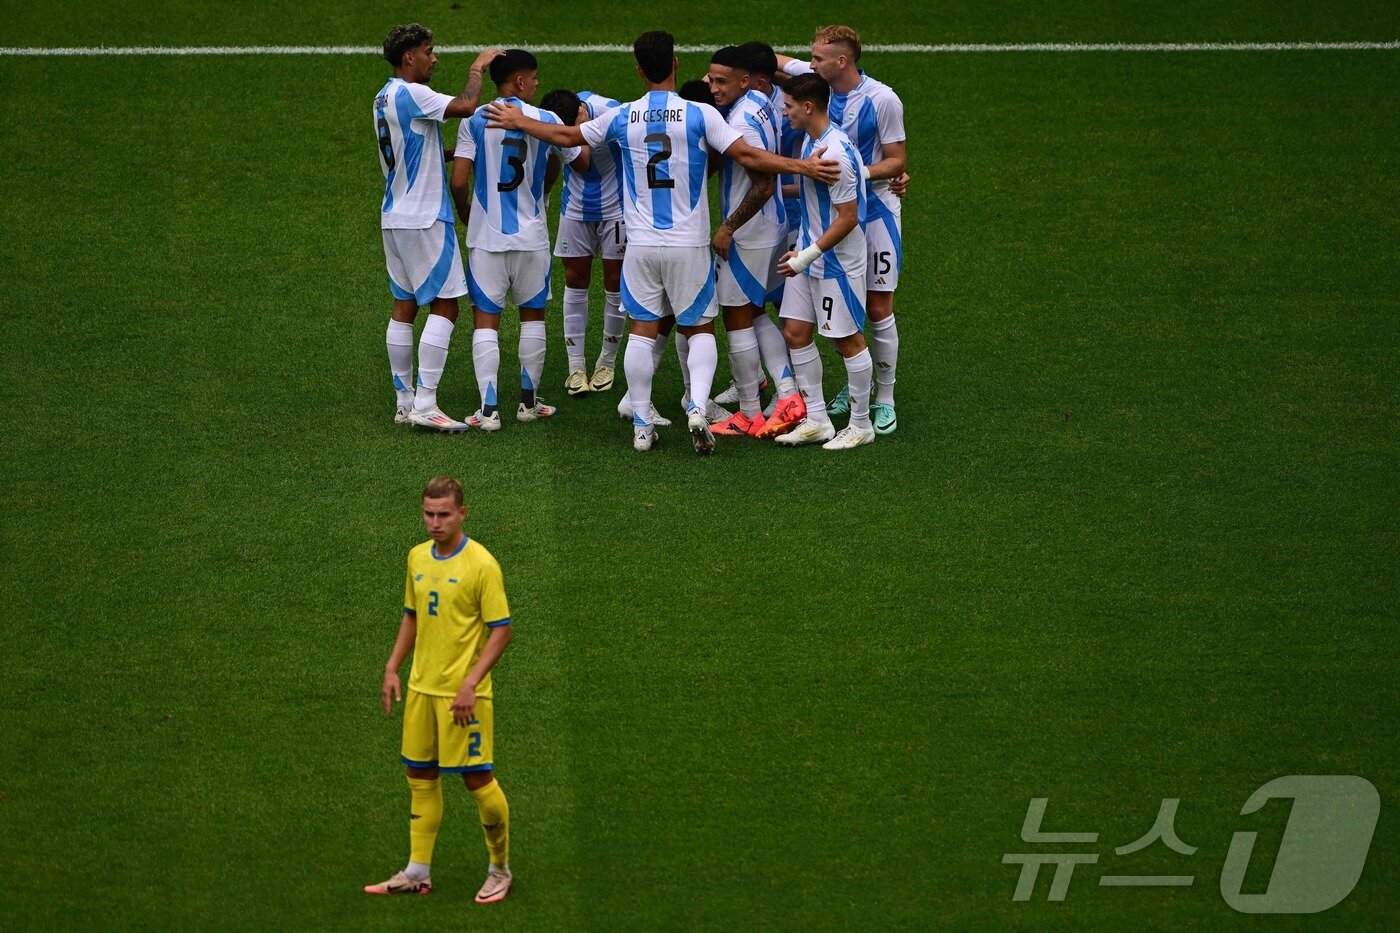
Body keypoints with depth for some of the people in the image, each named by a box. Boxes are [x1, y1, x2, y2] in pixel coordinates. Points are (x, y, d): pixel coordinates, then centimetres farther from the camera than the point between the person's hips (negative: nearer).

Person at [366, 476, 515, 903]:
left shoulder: (481, 563, -13)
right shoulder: (417, 557, 8)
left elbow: (501, 631, -13)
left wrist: (471, 683, -19)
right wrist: (392, 669, 12)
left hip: (463, 692, -7)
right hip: (421, 688, 7)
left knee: (478, 779, -3)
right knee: (421, 777, 10)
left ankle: (500, 870, 12)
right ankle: (417, 873, 18)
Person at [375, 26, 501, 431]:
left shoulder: (384, 97, 13)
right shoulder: (410, 94, -17)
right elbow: (467, 106, -25)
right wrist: (478, 67, -8)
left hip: (395, 216, 10)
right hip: (425, 218, -10)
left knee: (404, 307, 11)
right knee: (444, 306, -7)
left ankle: (404, 401, 14)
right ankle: (425, 404, -11)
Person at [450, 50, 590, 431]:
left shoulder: (475, 121, -7)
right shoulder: (546, 121, -5)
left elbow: (458, 181, -10)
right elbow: (582, 162, 9)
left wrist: (467, 213, 10)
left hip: (486, 236, -1)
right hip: (531, 236, 1)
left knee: (486, 320, 2)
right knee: (532, 315, 16)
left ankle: (489, 408, -5)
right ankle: (529, 402, 22)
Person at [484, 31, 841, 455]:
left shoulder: (621, 117, 0)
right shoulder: (699, 114, -9)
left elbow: (567, 136, 13)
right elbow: (746, 155, -13)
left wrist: (519, 122, 29)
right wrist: (803, 166, -9)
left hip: (641, 245, 2)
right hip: (689, 244, -2)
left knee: (642, 330, 8)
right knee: (700, 330, 9)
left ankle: (641, 425, 8)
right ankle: (698, 406, -13)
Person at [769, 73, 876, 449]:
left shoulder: (836, 153, -25)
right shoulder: (811, 141, 5)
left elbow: (848, 218, -23)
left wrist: (808, 256, -21)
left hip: (838, 263, -10)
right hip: (810, 255, 10)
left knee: (848, 339, 2)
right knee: (795, 331, 8)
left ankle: (861, 425, 15)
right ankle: (816, 420, 15)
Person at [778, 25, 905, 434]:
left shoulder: (883, 100, -16)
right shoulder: (819, 80, -4)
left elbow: (897, 161, -8)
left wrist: (863, 172, -27)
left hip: (874, 209, -5)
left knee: (878, 309, -2)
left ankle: (885, 398, 9)